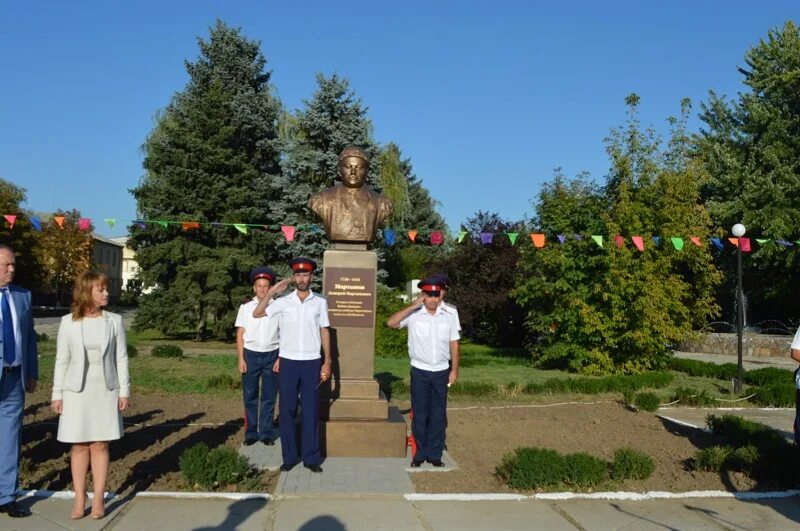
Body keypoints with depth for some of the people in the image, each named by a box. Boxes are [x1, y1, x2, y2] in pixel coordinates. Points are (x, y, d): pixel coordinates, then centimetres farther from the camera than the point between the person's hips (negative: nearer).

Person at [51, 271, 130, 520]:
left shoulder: (114, 321, 0)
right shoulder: (68, 322, -2)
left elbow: (121, 358, 1)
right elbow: (61, 360, 1)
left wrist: (124, 390, -1)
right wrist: (57, 394, -1)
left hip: (105, 390, 0)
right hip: (76, 391, 0)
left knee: (100, 445, 4)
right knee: (79, 446, 6)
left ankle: (99, 499, 11)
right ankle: (79, 500, 15)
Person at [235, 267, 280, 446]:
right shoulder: (245, 307, 1)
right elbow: (240, 334, 3)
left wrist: (280, 358, -5)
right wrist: (241, 359, -3)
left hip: (271, 355, -1)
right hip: (251, 354, 1)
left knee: (269, 397, 7)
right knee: (250, 396, 8)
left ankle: (267, 433, 17)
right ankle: (250, 433, 19)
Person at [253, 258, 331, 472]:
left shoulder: (320, 302, 2)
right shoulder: (283, 301, 2)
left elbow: (324, 332, 5)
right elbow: (256, 314, 0)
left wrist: (327, 362, 1)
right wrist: (271, 292, -8)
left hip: (311, 363, 0)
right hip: (288, 362, 1)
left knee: (311, 411, 5)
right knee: (287, 410, 6)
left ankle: (311, 457, 14)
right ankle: (289, 456, 17)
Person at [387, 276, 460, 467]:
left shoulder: (448, 317, 3)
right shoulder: (414, 315, -6)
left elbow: (453, 344, 7)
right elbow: (391, 323, -19)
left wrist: (454, 370, 5)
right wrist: (412, 307, -20)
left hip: (441, 372, 2)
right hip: (420, 371, -2)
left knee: (438, 415, 8)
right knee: (420, 414, 6)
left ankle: (435, 454, 20)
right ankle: (420, 454, 19)